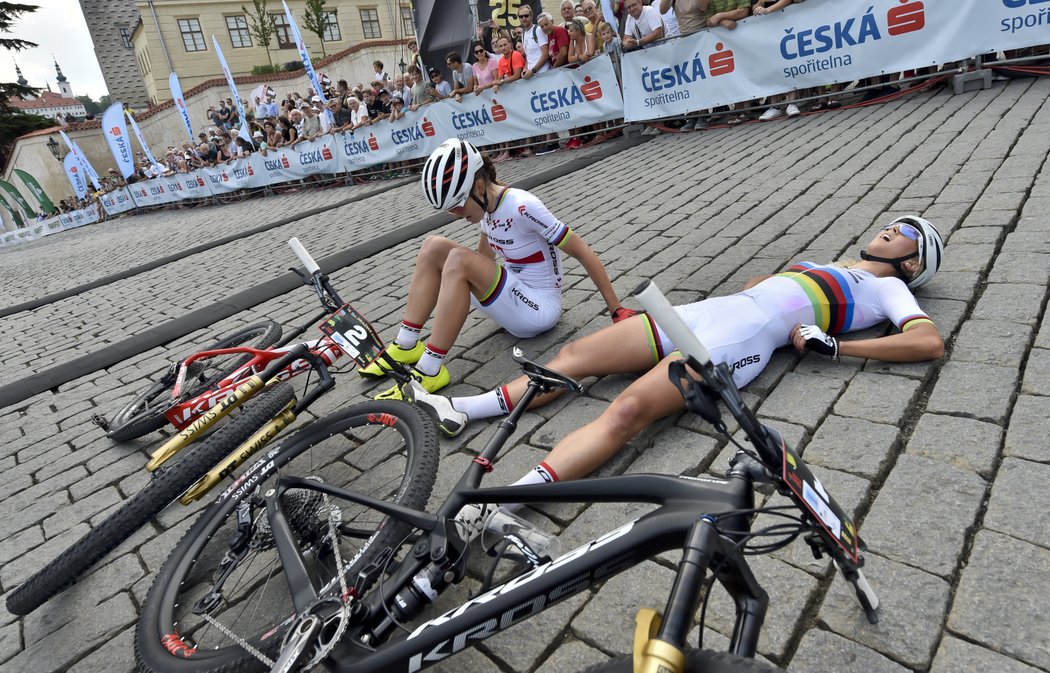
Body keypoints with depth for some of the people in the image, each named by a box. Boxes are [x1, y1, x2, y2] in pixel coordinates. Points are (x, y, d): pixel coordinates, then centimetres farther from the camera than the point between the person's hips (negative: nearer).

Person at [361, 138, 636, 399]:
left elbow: (583, 252, -20)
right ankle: (406, 346, -4)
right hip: (513, 294, 8)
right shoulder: (486, 205, -1)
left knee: (459, 259, -28)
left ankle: (429, 370, -25)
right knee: (434, 246, -4)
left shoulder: (522, 207, -23)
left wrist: (617, 311, -19)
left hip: (539, 308, -8)